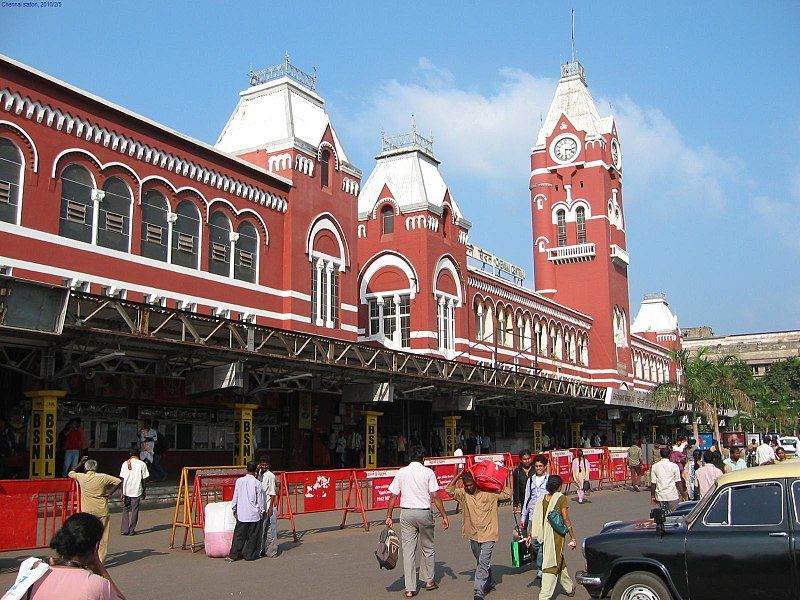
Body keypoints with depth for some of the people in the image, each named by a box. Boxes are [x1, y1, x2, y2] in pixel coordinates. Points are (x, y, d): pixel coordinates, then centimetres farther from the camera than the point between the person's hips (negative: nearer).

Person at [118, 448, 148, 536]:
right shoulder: (142, 464, -4)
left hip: (126, 490, 2)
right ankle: (131, 530, 11)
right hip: (137, 490, -2)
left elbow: (122, 479, -2)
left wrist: (122, 492, 2)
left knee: (125, 509, 14)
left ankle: (124, 529, 10)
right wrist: (144, 491, 7)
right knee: (134, 510, 8)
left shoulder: (125, 463, 0)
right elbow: (143, 479, -2)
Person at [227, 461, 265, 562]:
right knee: (252, 536, 9)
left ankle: (233, 555, 8)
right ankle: (250, 555, 13)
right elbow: (260, 500, -4)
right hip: (254, 514, -2)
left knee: (239, 535, 9)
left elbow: (235, 496, 4)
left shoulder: (239, 481, -4)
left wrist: (234, 508, 17)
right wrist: (261, 512, 7)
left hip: (241, 513, 2)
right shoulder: (257, 483, -10)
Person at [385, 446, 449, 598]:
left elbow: (393, 496, 3)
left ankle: (410, 589, 4)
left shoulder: (401, 472, 5)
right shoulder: (428, 472, -3)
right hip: (424, 513, -2)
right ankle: (429, 580, 29)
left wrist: (389, 516, 9)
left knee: (408, 551, 4)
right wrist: (444, 516, -3)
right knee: (428, 548, 18)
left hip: (406, 513, 2)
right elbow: (435, 496, -7)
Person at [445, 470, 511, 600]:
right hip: (473, 534, 4)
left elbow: (508, 494, -6)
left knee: (483, 563, -11)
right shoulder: (463, 493, -1)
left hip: (488, 534, -4)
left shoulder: (489, 492, -8)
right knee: (481, 562, 19)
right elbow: (449, 490, -12)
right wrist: (459, 475, -16)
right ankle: (489, 584, 40)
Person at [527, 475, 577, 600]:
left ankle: (569, 587, 39)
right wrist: (573, 537, -3)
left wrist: (531, 535, 9)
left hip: (545, 537, 6)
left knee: (560, 561, 22)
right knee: (553, 564, -1)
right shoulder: (561, 498, -11)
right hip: (556, 535, -6)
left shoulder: (543, 498, 4)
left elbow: (536, 519, 3)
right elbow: (566, 521, -10)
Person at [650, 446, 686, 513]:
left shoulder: (655, 466, -1)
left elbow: (653, 483, 0)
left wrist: (653, 496, 8)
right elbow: (678, 483, -6)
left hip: (660, 495, 2)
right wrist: (683, 494, 2)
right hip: (672, 495, -2)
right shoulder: (674, 466, -7)